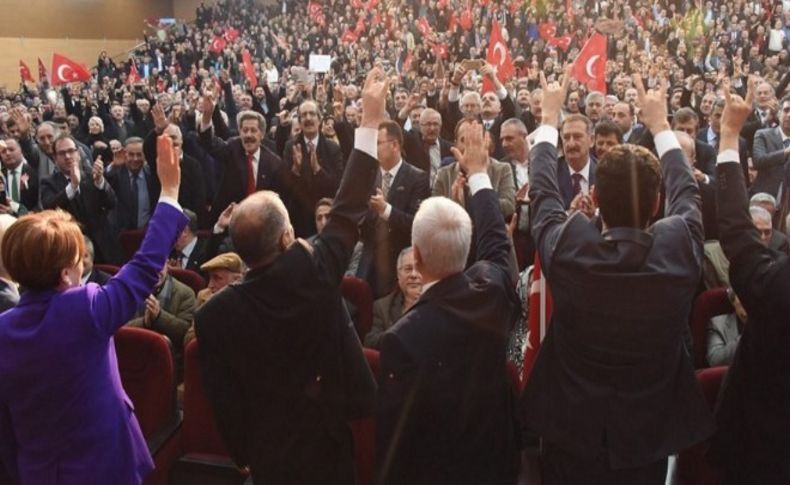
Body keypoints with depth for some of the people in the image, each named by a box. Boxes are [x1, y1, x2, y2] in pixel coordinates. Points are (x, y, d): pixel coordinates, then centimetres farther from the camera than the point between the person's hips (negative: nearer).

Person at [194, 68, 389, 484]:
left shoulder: (213, 314, -19)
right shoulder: (312, 274, -25)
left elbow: (222, 399, -9)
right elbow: (348, 211, -14)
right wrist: (370, 123, -6)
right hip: (325, 441, -1)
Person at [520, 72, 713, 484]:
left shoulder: (567, 246, -24)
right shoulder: (679, 246, -20)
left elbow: (541, 190, -4)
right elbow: (686, 192, 2)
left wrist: (549, 118, 10)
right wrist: (659, 124, 15)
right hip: (649, 433, 1)